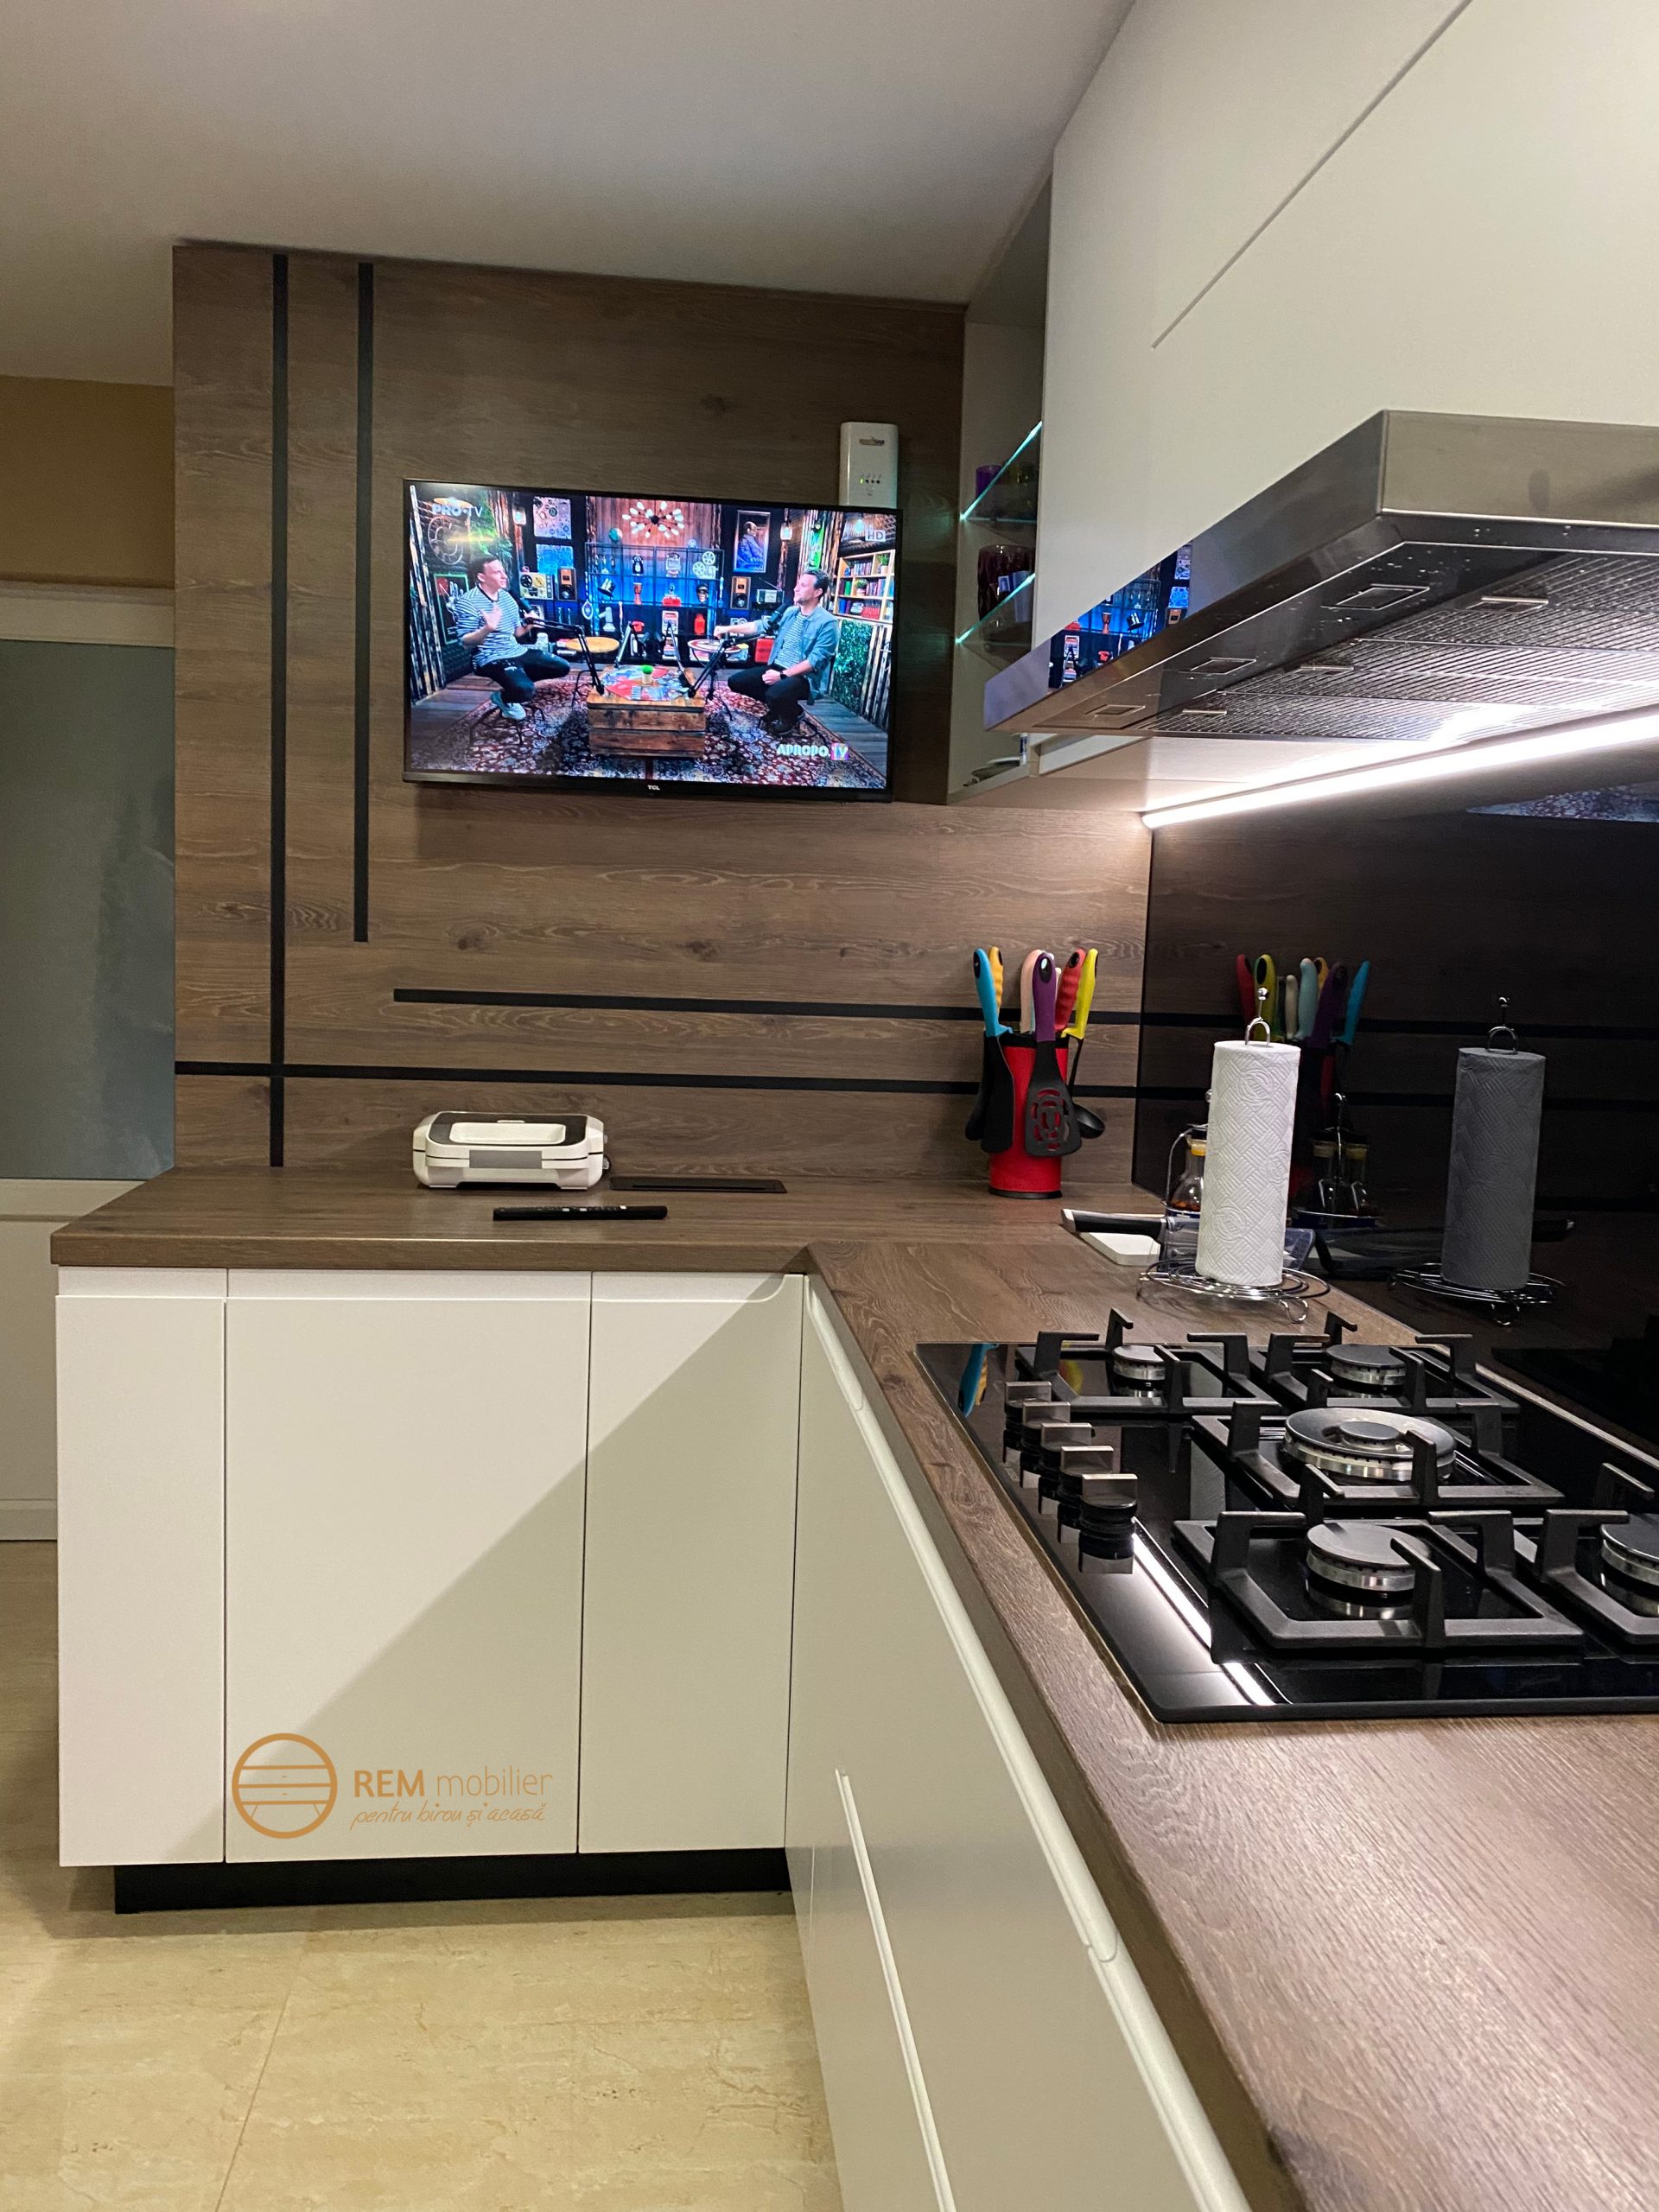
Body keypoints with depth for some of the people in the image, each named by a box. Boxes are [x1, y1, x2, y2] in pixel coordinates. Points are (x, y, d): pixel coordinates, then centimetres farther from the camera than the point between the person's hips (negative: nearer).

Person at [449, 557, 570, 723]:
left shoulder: (507, 596, 11)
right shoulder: (468, 601, -12)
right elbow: (465, 642, -17)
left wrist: (528, 626, -5)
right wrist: (487, 629, -35)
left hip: (517, 651, 8)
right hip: (491, 659, -8)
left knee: (563, 667, 4)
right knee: (526, 690, -33)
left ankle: (518, 680, 13)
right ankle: (504, 698, 2)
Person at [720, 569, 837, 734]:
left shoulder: (827, 623, -14)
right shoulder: (789, 612, 10)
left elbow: (815, 661, -21)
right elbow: (762, 626, 16)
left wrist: (782, 675, -25)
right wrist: (729, 628, 7)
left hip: (804, 677, -8)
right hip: (776, 668, 8)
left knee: (774, 694, -36)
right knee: (735, 681, -1)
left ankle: (792, 713, 0)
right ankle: (778, 706, 13)